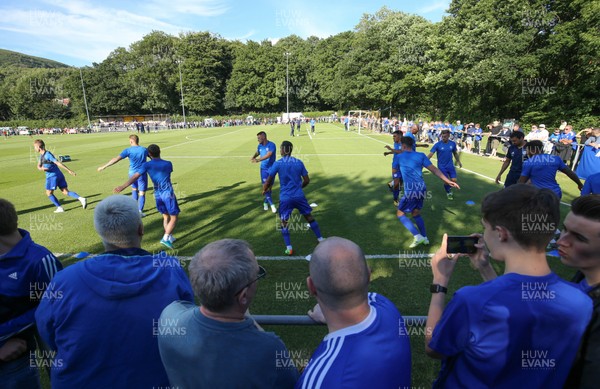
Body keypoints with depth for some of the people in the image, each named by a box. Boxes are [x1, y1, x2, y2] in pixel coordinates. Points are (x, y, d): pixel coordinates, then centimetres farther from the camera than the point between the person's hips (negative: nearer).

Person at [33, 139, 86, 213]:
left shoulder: (48, 155, -15)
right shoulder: (42, 155, 15)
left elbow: (58, 163, -20)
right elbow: (39, 166, 13)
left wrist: (69, 170, -24)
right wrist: (41, 168, -10)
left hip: (52, 176, -8)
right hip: (59, 175, 8)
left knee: (49, 193, 6)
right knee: (65, 192, 3)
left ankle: (59, 208, 9)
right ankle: (81, 198, -12)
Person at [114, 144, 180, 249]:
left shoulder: (147, 165, -1)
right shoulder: (168, 164, 2)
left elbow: (135, 176, -12)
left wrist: (123, 186, -15)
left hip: (157, 195, 3)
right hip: (168, 193, -3)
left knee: (166, 217, 18)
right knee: (174, 217, 2)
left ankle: (170, 237, 23)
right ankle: (166, 238, -12)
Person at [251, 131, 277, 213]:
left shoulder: (271, 145, -16)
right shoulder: (260, 146, 3)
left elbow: (268, 155, -28)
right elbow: (257, 153, 18)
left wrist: (258, 160, -38)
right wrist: (253, 157, -5)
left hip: (271, 169, -3)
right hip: (263, 169, 4)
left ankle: (266, 202, 25)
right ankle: (271, 204, -1)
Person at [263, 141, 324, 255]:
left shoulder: (277, 163, -6)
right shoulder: (299, 162, 1)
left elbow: (269, 180, -5)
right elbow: (307, 180, 5)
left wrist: (264, 190, 14)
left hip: (285, 198, -2)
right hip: (299, 196, 3)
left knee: (284, 222, 12)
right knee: (309, 217, 17)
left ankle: (289, 248, 9)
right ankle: (321, 239, 27)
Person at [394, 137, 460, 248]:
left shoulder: (399, 157, 2)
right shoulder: (421, 155, 7)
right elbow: (434, 170, 3)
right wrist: (448, 181, 5)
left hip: (410, 191, -5)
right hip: (422, 189, 5)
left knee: (400, 213, 8)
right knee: (416, 214, 22)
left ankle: (417, 236, -3)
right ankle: (424, 237, 23)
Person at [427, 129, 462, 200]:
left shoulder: (453, 143, -4)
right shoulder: (437, 144, -16)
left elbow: (455, 153, 12)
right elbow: (431, 154, -21)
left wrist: (458, 161, 21)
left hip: (450, 165, 3)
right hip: (441, 166, -3)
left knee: (454, 180, 1)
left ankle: (449, 188, 35)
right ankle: (448, 193, 28)